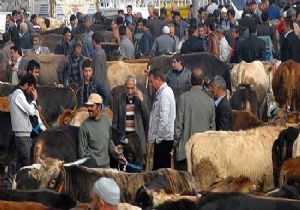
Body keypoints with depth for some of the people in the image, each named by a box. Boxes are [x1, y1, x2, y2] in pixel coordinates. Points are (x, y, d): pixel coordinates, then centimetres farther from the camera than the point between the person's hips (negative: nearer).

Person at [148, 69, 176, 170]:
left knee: (161, 169, -8)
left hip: (163, 139, -10)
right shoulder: (161, 92, 14)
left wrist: (158, 138, -17)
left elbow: (164, 119, -22)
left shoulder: (164, 94, -15)